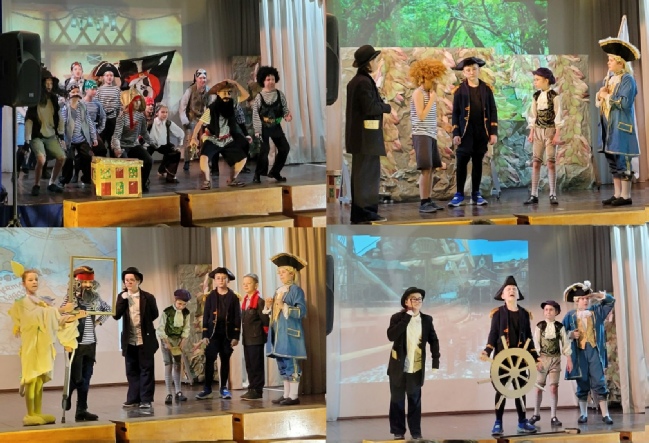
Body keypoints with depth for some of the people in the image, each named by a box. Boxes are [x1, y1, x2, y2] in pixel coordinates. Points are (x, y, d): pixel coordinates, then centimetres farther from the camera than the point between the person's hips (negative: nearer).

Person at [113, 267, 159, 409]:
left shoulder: (148, 297, -4)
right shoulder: (122, 297, 3)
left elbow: (154, 314, 6)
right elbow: (116, 315, -7)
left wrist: (143, 322, 1)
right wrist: (123, 299, -15)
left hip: (145, 340, -3)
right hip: (129, 341, 3)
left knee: (146, 370, 1)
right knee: (131, 371, 8)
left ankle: (146, 400, 3)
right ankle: (133, 399, 14)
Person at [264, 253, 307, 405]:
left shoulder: (296, 290, -7)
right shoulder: (278, 290, 18)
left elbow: (301, 311, -16)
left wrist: (284, 307, -20)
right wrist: (269, 306, 3)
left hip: (290, 334, -9)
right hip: (278, 334, 9)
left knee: (292, 364, -8)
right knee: (283, 365, 10)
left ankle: (294, 396, -5)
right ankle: (286, 395, 15)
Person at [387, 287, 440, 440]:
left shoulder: (427, 319, 1)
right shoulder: (398, 318, -6)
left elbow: (434, 341, 6)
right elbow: (391, 336, -22)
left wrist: (435, 364, -2)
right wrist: (407, 317, -22)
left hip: (417, 369, 1)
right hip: (398, 368, -1)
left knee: (415, 401, 8)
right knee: (397, 401, 6)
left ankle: (416, 432, 15)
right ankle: (398, 432, 15)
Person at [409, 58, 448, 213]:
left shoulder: (429, 94, 16)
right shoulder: (418, 93, -8)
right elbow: (421, 116, -15)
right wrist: (432, 100, -10)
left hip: (431, 135, 8)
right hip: (422, 135, -8)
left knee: (431, 169, 6)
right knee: (426, 169, -12)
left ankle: (428, 201, 9)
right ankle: (423, 203, -12)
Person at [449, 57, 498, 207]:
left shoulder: (486, 89, 6)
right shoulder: (460, 90, 1)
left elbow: (493, 111, 6)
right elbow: (455, 113, 1)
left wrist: (494, 132, -1)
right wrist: (456, 133, -7)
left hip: (482, 132, 2)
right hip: (466, 132, -2)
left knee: (478, 162, 8)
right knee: (461, 162, -6)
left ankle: (476, 194, 13)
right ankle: (459, 194, 1)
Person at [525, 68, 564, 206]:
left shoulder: (554, 96, -7)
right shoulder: (536, 96, 7)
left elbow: (558, 116, -8)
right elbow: (533, 115, 10)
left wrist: (557, 134, -12)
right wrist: (531, 133, 6)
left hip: (550, 131, -5)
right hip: (538, 131, 5)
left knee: (551, 162, -4)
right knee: (535, 163, 1)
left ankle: (553, 195, 0)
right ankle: (534, 195, 3)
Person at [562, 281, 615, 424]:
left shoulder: (596, 310, 11)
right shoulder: (570, 315, 5)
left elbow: (611, 300, 10)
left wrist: (595, 295, 1)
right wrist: (571, 334, -15)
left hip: (594, 351, 0)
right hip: (579, 353, 0)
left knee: (599, 383, -6)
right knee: (582, 385, 5)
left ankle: (605, 414, -6)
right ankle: (583, 414, 13)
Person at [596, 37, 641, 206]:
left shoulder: (627, 80, -10)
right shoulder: (609, 78, 15)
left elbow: (625, 103, -21)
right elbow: (599, 102, 18)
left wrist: (607, 96, -12)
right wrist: (600, 95, -3)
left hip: (621, 125, -8)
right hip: (609, 125, 8)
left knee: (622, 159, -8)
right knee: (612, 158, 9)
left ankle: (626, 196, -5)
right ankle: (617, 194, 14)